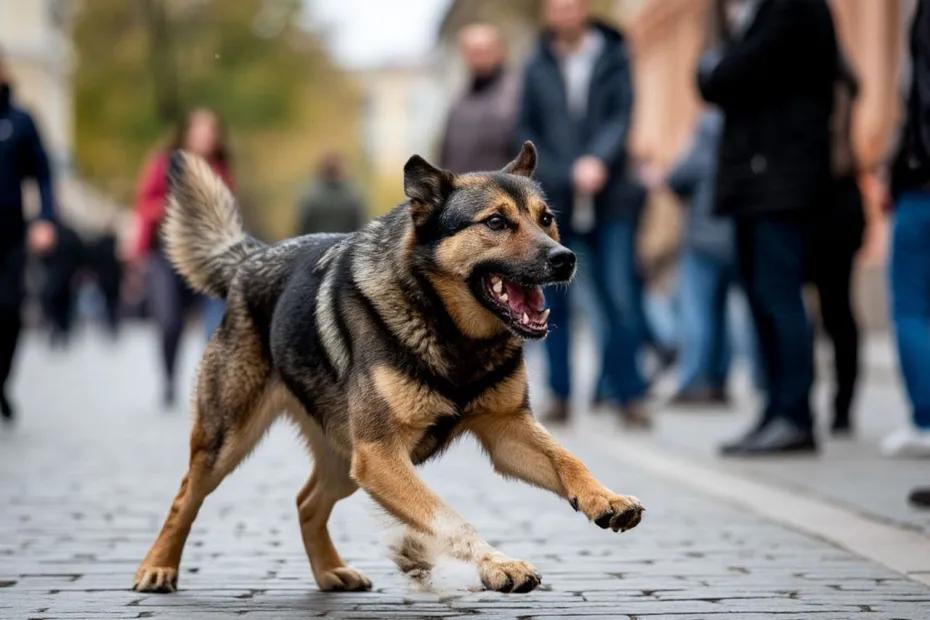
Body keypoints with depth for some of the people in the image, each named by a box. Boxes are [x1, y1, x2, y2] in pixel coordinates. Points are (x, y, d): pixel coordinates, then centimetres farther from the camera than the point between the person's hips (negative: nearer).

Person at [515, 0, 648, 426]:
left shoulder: (614, 55, 7)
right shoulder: (537, 66, 10)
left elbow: (622, 115, -3)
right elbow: (525, 130, 9)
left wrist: (599, 159, -20)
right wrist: (563, 176, -4)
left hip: (608, 198, -1)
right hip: (553, 200, 2)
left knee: (620, 299, -8)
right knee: (553, 301, 2)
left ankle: (628, 394, -3)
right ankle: (560, 395, 10)